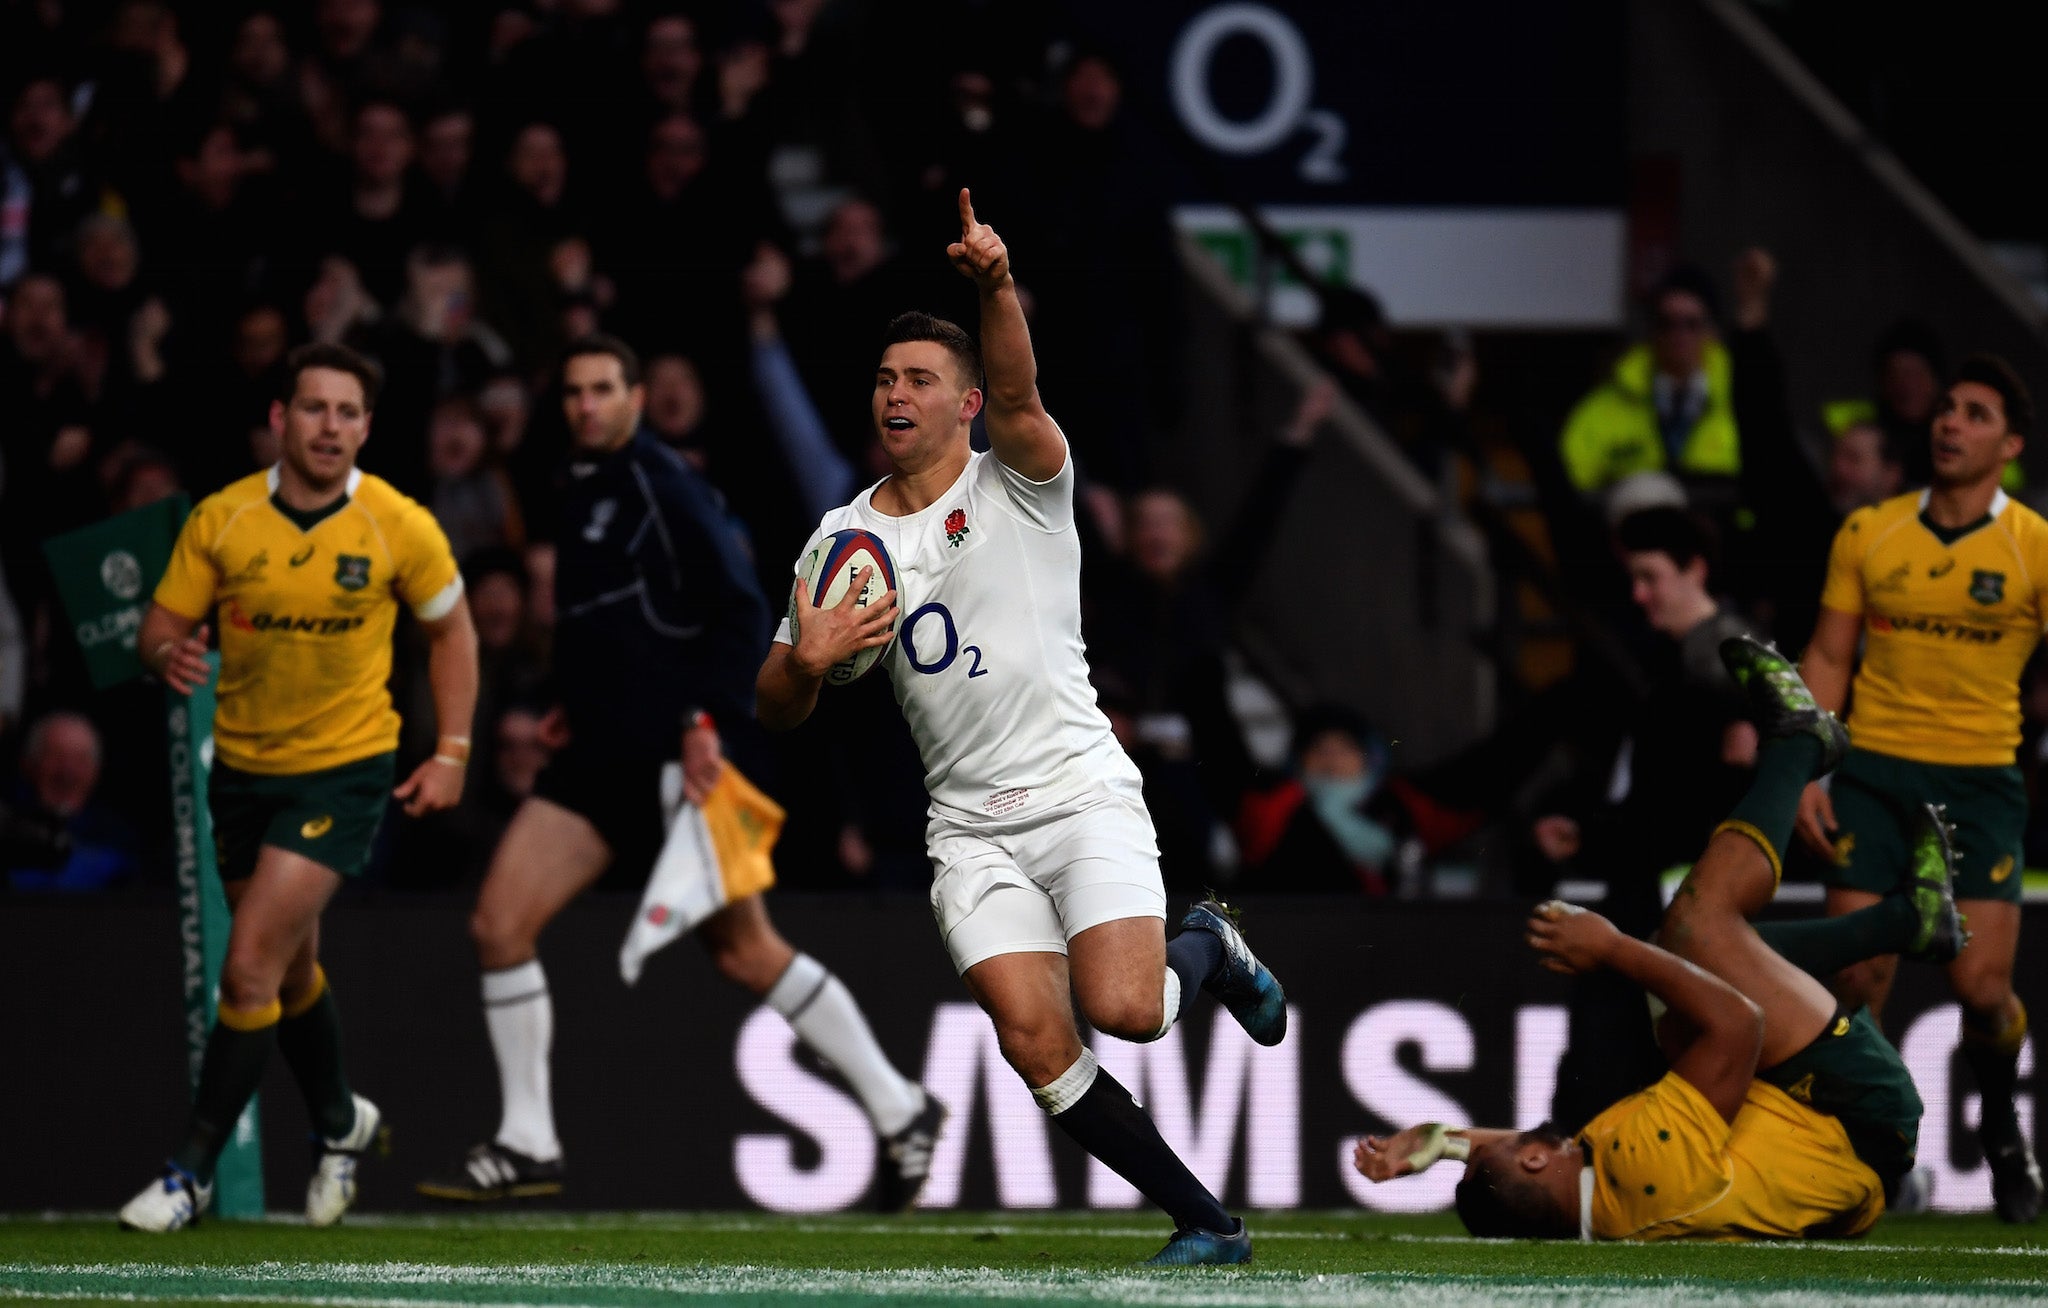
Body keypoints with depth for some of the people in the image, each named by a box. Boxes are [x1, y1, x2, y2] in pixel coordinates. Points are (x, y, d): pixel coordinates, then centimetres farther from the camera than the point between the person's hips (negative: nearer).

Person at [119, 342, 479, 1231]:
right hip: (243, 767, 4)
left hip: (345, 768, -4)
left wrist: (451, 752, -1)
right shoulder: (220, 520, -7)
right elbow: (160, 628, -1)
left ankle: (193, 1172, -7)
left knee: (251, 966, -15)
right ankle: (338, 1124, 44)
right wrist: (169, 655, -25)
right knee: (291, 972, 17)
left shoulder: (400, 529, -11)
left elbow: (451, 629, 4)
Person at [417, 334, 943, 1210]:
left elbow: (740, 610, -15)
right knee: (500, 922, -3)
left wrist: (708, 720, -22)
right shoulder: (584, 489, 15)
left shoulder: (661, 485, -10)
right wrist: (581, 703, 17)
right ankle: (527, 1145, 4)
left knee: (742, 950, -1)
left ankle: (898, 1111, 13)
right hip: (604, 757, 8)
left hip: (681, 757, -8)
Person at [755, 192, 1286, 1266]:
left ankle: (1208, 949, 15)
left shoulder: (1017, 483, 0)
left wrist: (995, 286, -44)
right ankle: (1205, 1223, -3)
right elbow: (776, 711, 12)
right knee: (1033, 1039, -15)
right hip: (970, 828, 3)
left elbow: (1017, 392, -24)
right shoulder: (844, 537, 11)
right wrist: (805, 661, -12)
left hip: (1082, 793, -3)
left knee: (1123, 1008, -22)